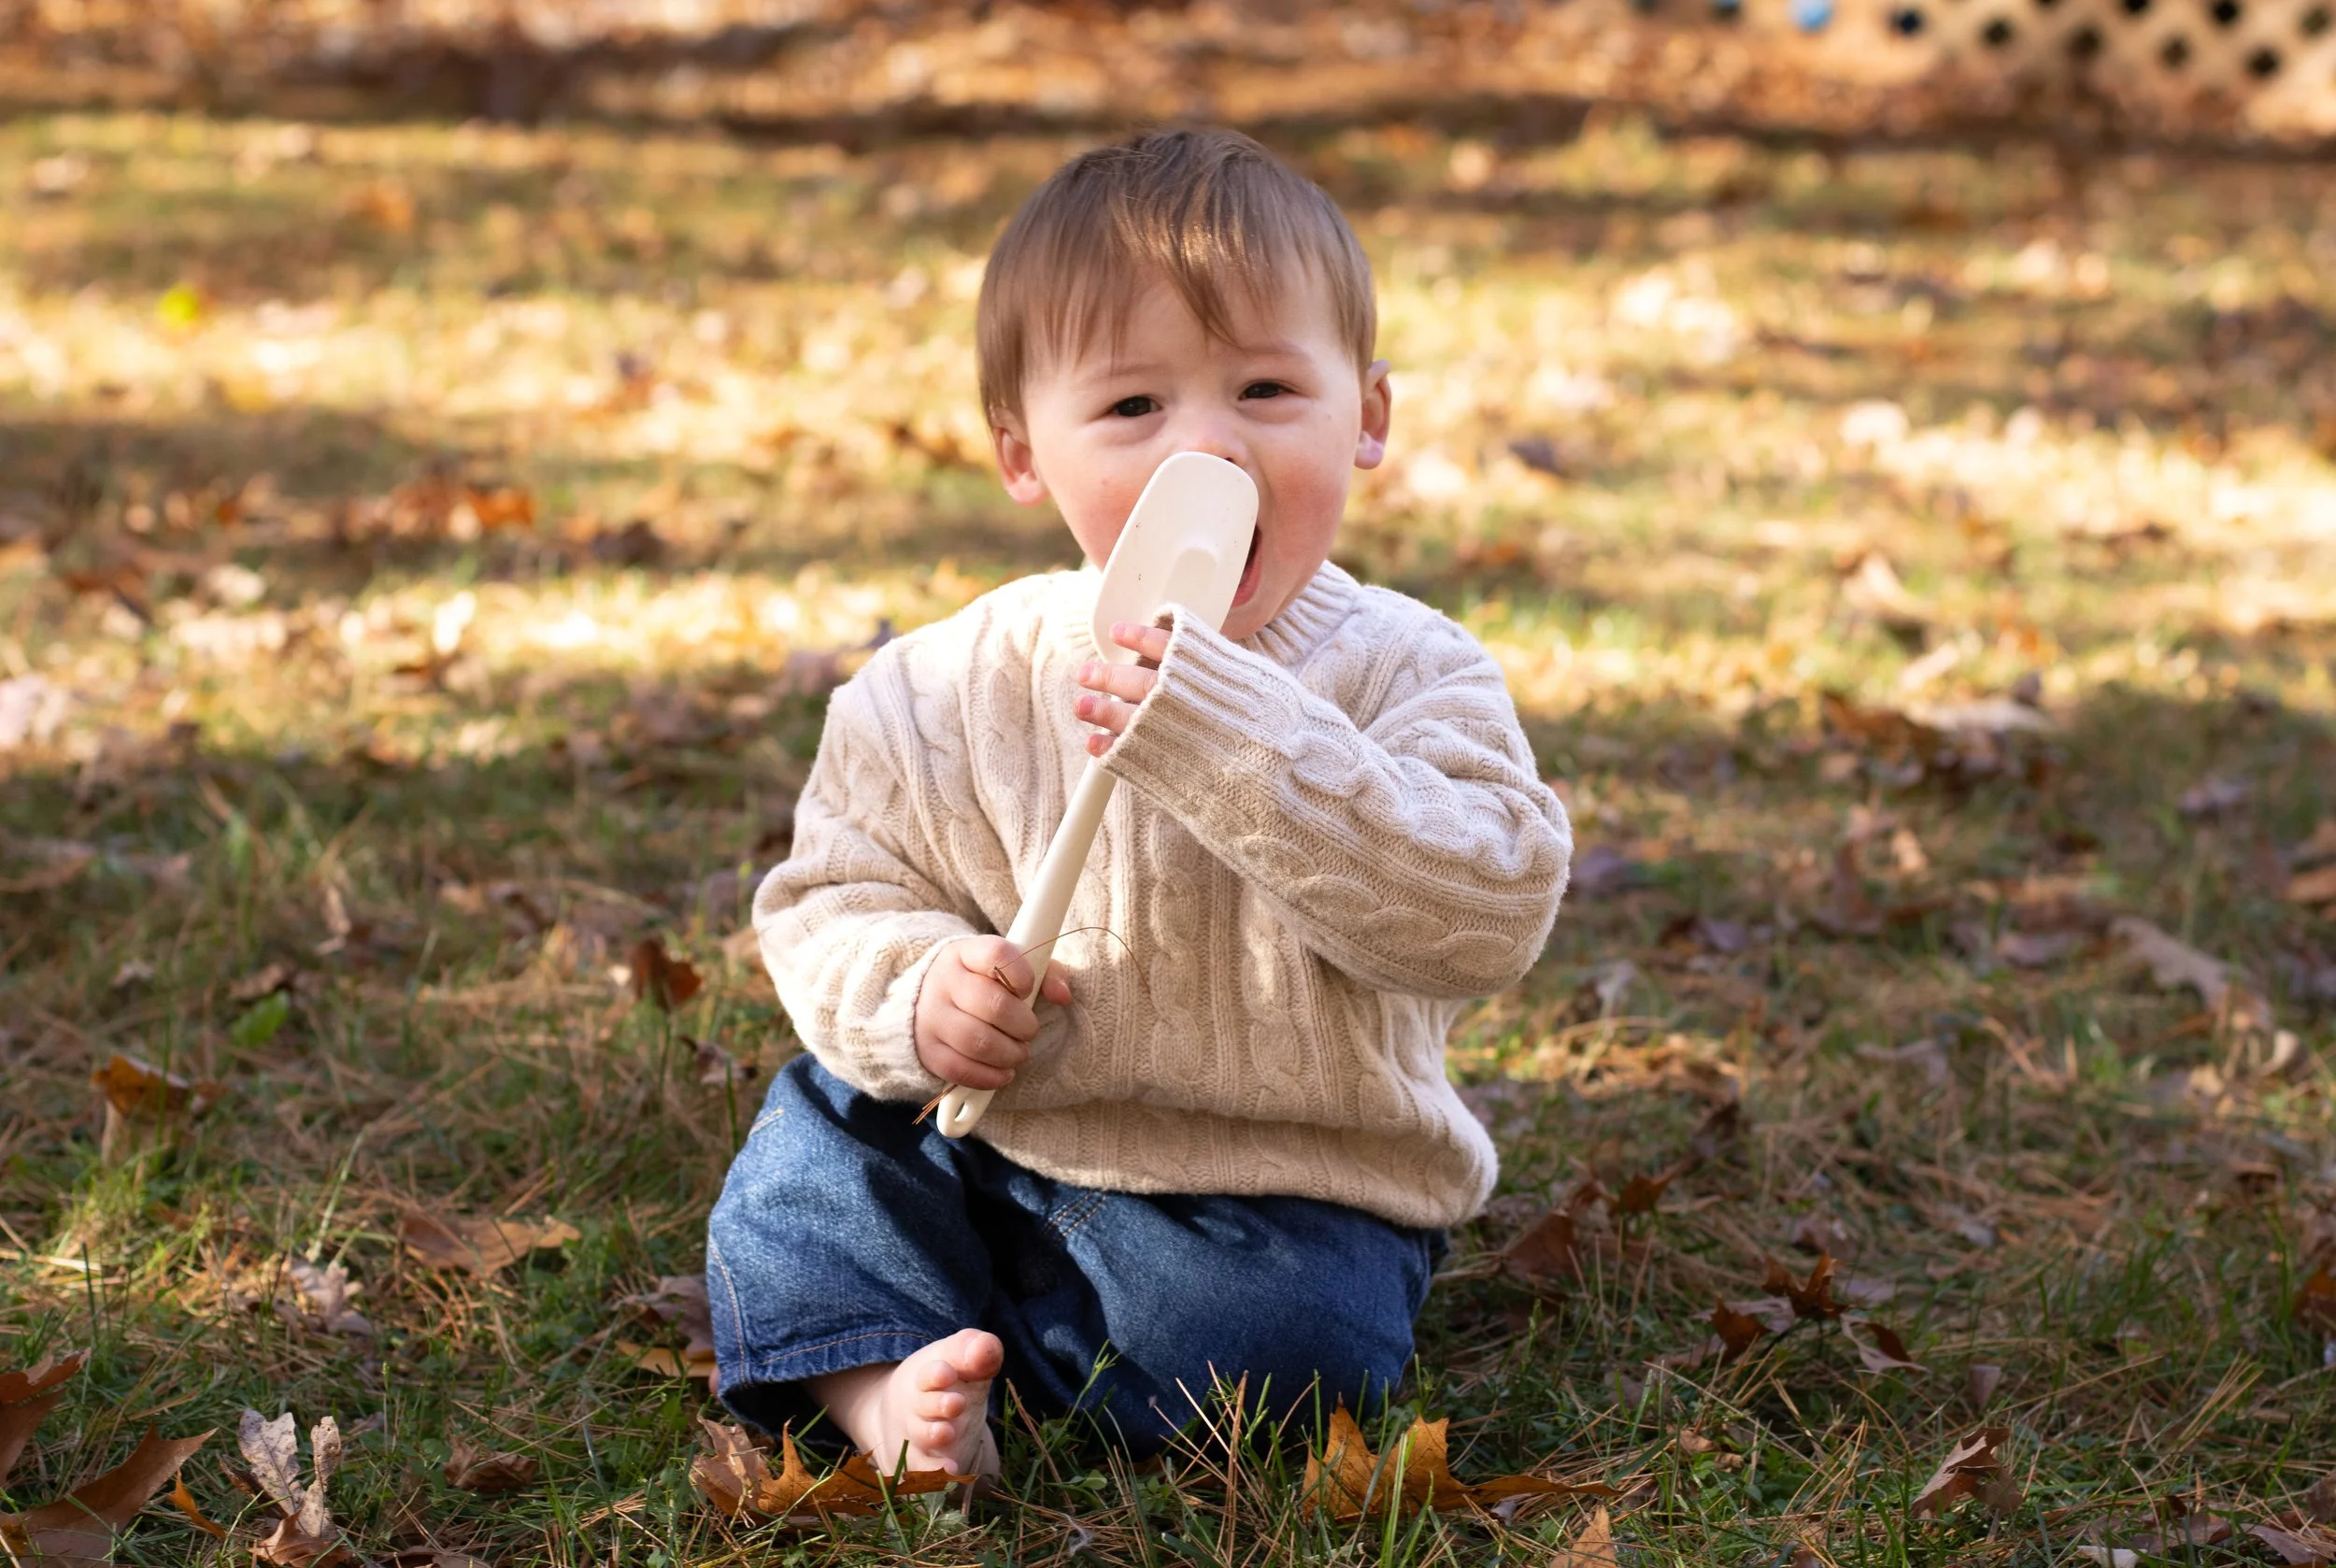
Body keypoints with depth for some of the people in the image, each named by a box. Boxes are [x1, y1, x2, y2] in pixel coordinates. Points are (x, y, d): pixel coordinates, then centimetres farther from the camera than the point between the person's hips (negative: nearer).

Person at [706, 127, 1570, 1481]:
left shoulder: (1405, 674, -13)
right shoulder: (953, 689, -4)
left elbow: (1488, 910, -28)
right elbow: (834, 891, 4)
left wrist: (1224, 734, -36)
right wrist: (912, 991, -21)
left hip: (1286, 1206, -3)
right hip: (997, 1155, 4)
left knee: (1273, 1338, -28)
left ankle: (944, 1357, -7)